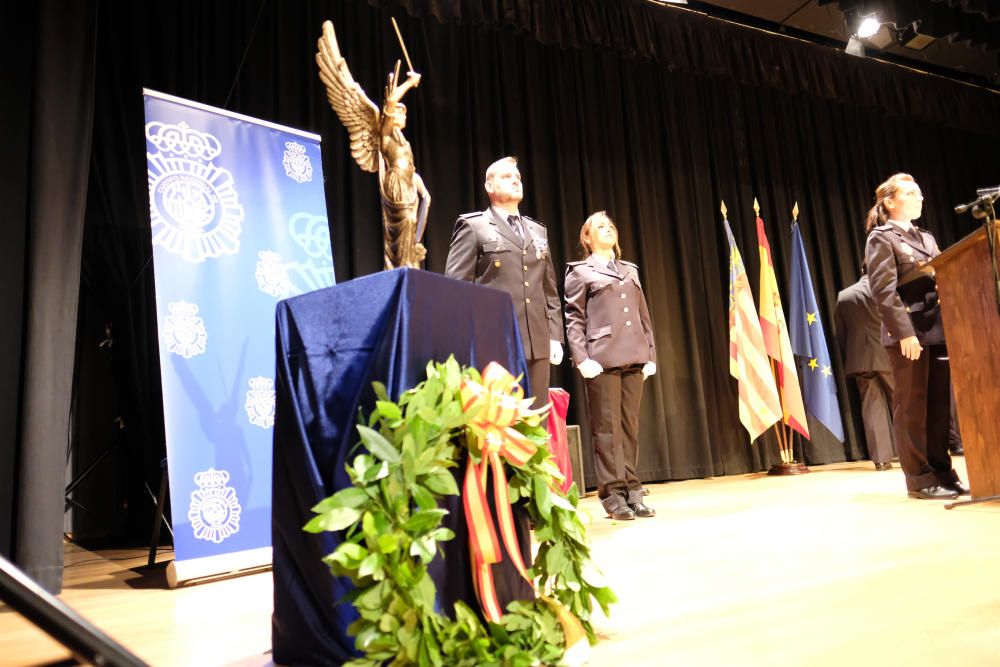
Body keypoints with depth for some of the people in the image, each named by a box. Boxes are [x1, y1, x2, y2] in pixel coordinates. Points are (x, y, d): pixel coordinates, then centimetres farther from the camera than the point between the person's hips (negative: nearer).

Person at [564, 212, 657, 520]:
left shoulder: (630, 270, 21)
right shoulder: (580, 272, 6)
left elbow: (644, 316, 19)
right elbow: (574, 320, -1)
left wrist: (650, 354, 11)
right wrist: (581, 359, -12)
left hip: (633, 358, 5)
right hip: (602, 358, -5)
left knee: (630, 426, 6)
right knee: (607, 427, -3)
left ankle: (631, 490, 13)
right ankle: (612, 494, 3)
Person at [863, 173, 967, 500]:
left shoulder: (926, 238, 21)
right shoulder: (881, 238, -2)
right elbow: (884, 290, -12)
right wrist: (904, 331, -20)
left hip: (938, 329, 7)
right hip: (908, 331, -7)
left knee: (939, 405, 8)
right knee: (912, 407, -2)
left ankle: (941, 473, 16)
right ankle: (920, 479, 4)